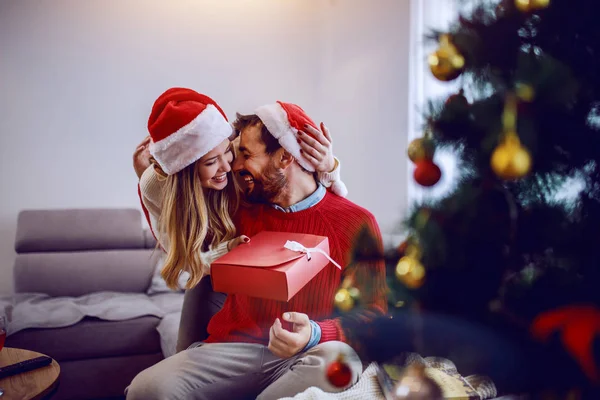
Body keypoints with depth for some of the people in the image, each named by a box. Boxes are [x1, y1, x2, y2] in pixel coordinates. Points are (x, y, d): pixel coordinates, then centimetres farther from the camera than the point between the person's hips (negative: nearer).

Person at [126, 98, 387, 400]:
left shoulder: (355, 222, -1)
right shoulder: (242, 211, 11)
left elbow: (372, 313, -5)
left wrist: (314, 334, -24)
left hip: (303, 357, -1)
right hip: (233, 349, 2)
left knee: (337, 359, -36)